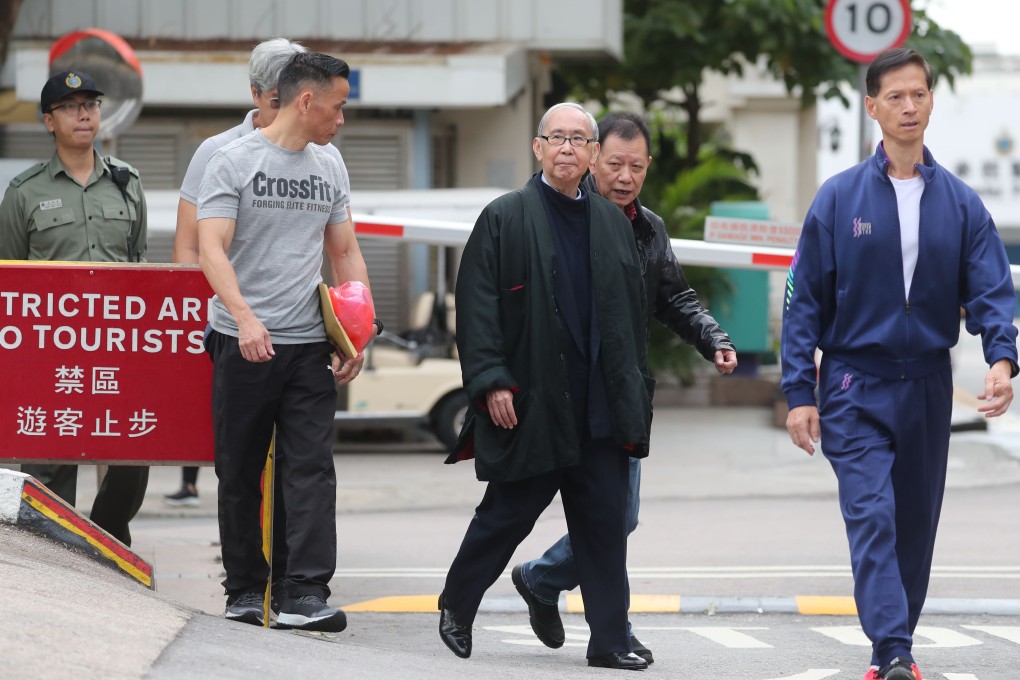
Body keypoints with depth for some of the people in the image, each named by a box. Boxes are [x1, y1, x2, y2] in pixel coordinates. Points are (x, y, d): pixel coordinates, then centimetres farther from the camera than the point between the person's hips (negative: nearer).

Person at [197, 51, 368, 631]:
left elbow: (346, 253, 17)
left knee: (312, 469, -8)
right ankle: (245, 590, 19)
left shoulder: (330, 169, 11)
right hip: (244, 342, -3)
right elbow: (212, 249, -14)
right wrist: (245, 317, -29)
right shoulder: (235, 161, -5)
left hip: (308, 344, 4)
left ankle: (306, 595, -13)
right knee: (240, 474, 7)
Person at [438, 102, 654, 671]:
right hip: (528, 404, -4)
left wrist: (636, 396, 11)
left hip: (600, 408, 4)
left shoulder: (613, 223, 12)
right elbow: (477, 307, -5)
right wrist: (490, 382, -13)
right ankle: (457, 606, 27)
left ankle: (610, 639, 6)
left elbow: (635, 313, 15)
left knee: (606, 522, 1)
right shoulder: (505, 218, -1)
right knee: (507, 515, 5)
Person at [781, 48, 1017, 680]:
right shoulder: (839, 199, -1)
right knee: (872, 517, -16)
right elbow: (805, 301, 1)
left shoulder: (961, 203, 4)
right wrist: (800, 393, -6)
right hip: (856, 385, -3)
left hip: (927, 386, 3)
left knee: (915, 526, 10)